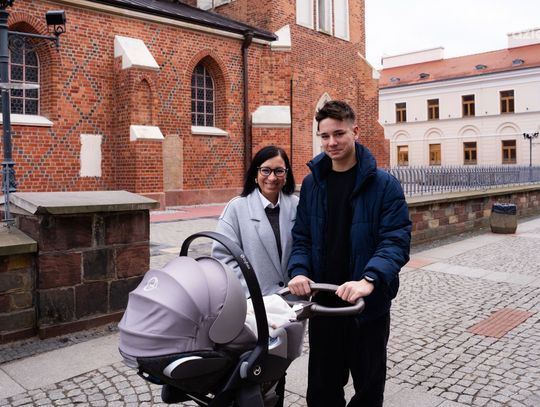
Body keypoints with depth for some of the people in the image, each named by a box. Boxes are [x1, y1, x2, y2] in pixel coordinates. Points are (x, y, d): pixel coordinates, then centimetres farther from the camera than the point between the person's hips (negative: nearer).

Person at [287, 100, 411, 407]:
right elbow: (302, 236, 5)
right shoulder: (312, 182, 4)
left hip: (369, 303, -3)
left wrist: (369, 280, -31)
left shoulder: (384, 184, -9)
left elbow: (396, 241, -15)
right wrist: (299, 271, -14)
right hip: (322, 301, 3)